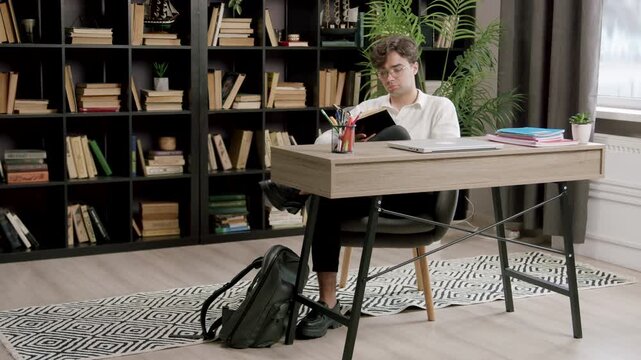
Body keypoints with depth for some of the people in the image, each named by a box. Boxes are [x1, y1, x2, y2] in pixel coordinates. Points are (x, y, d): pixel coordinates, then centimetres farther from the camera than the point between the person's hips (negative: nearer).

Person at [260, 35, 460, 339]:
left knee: (395, 135, -30)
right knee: (326, 202, -30)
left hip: (417, 194, -3)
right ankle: (327, 304, -25)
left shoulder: (440, 107, 13)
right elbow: (324, 142, 8)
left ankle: (301, 191, -33)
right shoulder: (367, 108, 23)